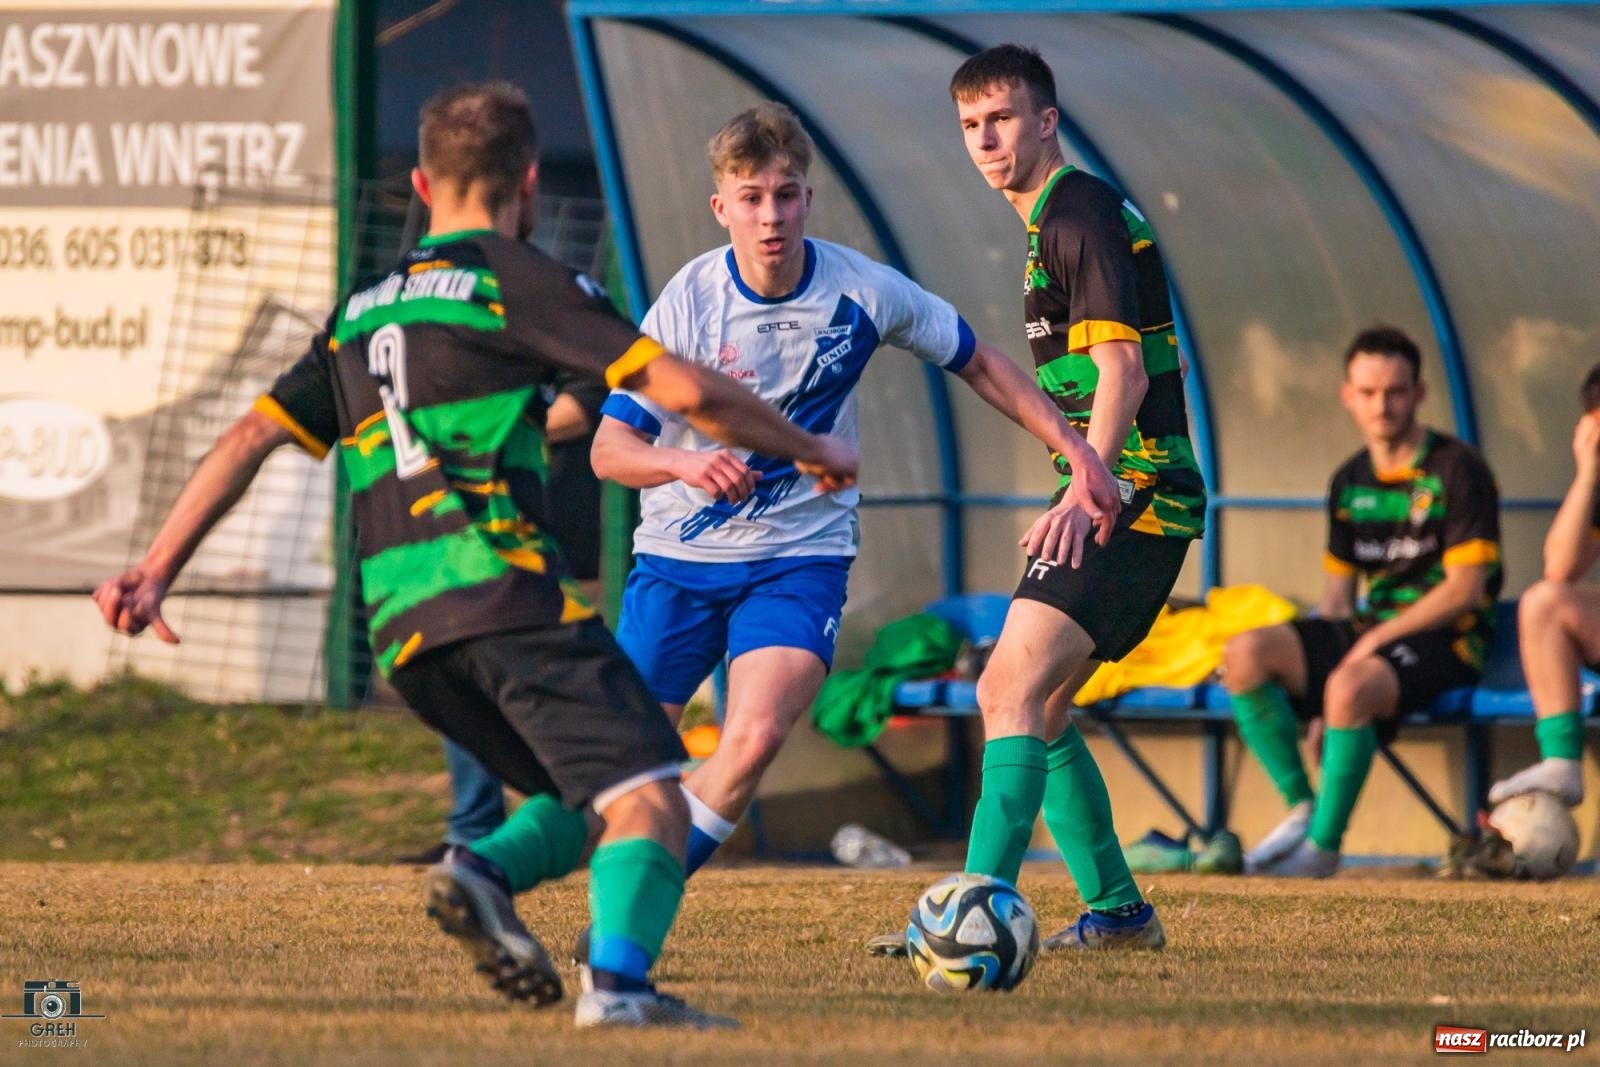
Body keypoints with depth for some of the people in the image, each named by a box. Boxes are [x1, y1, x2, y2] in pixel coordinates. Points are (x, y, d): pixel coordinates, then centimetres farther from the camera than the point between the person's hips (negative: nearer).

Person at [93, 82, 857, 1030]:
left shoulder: (362, 313, 23)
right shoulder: (518, 280, 4)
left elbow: (251, 438, 18)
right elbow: (685, 392, -3)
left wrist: (155, 572, 17)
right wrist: (808, 449, 12)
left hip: (402, 630, 7)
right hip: (503, 587, -7)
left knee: (584, 802, 17)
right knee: (651, 802, -12)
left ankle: (486, 871, -12)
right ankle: (618, 983, -35)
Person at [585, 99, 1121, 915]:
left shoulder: (864, 291, -10)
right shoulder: (689, 303, -14)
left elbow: (977, 364, 7)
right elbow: (609, 449, -15)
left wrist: (1076, 449, 1)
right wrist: (686, 464, -37)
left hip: (799, 556, 0)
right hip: (679, 555, 0)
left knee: (755, 737, -24)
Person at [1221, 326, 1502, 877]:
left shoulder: (1456, 471, -6)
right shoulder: (1350, 482, 14)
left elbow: (1464, 589, -12)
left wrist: (1377, 639, -16)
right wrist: (1313, 660, 1)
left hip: (1444, 640, -7)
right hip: (1370, 630, 7)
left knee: (1350, 688, -38)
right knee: (1245, 653, -16)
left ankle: (1324, 842, -23)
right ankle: (1299, 806, -7)